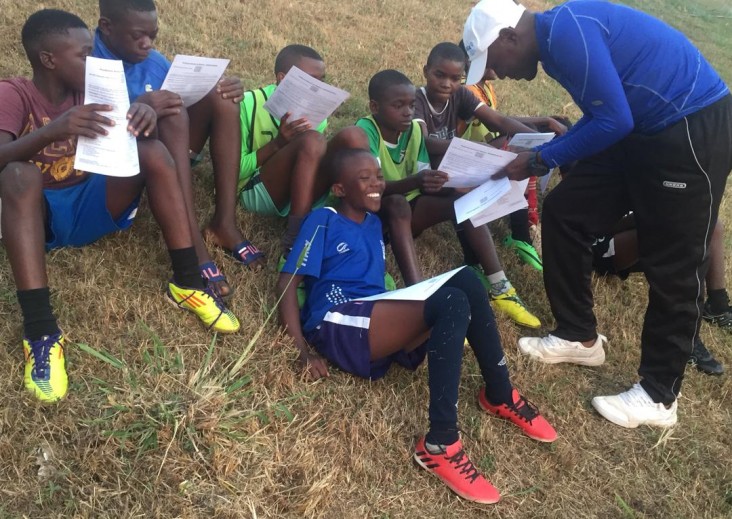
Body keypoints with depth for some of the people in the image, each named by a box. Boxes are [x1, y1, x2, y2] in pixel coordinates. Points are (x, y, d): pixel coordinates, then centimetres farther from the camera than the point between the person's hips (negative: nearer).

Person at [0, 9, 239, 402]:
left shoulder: (89, 88, 5)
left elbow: (129, 133, -7)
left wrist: (145, 114, -32)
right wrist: (54, 130, -44)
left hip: (92, 207, 3)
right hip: (41, 217, -3)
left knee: (152, 150, -19)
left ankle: (187, 283, -20)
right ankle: (40, 331, -41)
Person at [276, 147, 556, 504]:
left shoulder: (374, 223, 25)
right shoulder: (323, 220, 4)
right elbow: (287, 283, -3)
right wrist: (302, 350, -13)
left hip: (380, 328, 7)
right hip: (337, 328, -6)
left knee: (465, 280, -15)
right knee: (452, 303, -28)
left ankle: (499, 395, -5)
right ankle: (440, 444, -31)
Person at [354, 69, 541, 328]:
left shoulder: (413, 128, -4)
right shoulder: (365, 131, -22)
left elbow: (425, 186, -6)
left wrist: (433, 182, -28)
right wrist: (414, 182, -50)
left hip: (407, 207, 6)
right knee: (398, 205, -38)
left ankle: (500, 288, -16)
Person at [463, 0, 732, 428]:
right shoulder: (556, 39, 10)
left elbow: (613, 121, -22)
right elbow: (601, 116, 18)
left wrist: (542, 160, -11)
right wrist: (539, 151, 11)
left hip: (694, 130, -10)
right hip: (643, 129, 10)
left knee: (673, 268, -2)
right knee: (566, 213, 9)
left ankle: (659, 396, 13)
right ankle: (580, 337, 22)